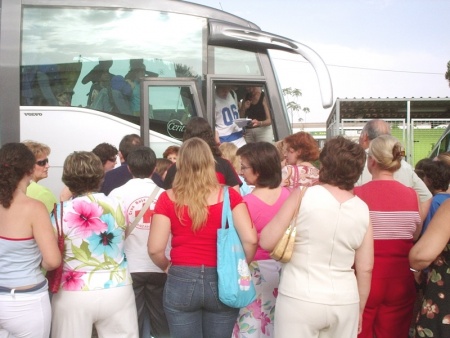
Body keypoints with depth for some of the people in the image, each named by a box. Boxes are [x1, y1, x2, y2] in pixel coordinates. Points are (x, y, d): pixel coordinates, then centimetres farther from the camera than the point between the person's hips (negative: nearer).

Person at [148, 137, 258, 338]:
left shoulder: (168, 199, -5)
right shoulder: (229, 196, -4)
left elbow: (155, 249, -8)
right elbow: (250, 240, -11)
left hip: (181, 281, 0)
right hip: (221, 282, 1)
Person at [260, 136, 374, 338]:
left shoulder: (303, 196, -10)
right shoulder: (362, 210, 1)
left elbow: (267, 242, -6)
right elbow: (365, 269, 4)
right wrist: (360, 308, 17)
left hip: (299, 300, -3)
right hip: (344, 303, 4)